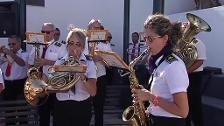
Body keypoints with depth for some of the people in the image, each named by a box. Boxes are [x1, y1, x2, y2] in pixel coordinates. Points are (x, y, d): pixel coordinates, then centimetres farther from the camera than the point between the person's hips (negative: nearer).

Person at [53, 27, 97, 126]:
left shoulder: (89, 63, -1)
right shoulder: (59, 62, 6)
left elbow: (93, 92, -11)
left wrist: (82, 77, -26)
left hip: (81, 108, -2)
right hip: (61, 107, 2)